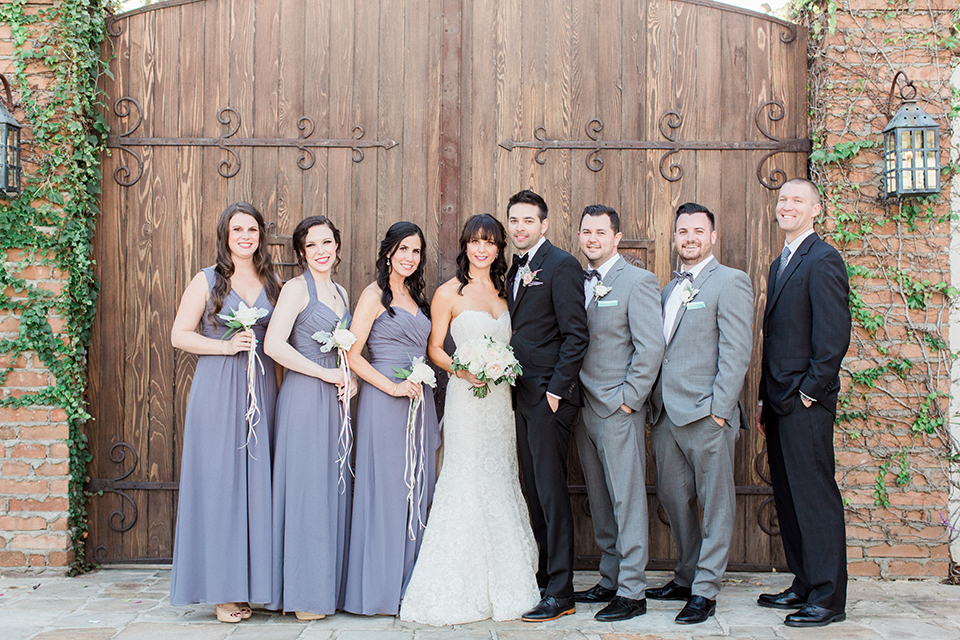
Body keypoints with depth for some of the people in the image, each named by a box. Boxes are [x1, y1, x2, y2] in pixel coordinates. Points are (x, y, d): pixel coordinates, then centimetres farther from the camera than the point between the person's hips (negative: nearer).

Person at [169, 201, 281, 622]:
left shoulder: (272, 284, 13)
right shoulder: (207, 281, 4)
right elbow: (179, 335, 0)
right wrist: (226, 346, -10)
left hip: (261, 391, 3)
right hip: (216, 391, -3)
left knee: (258, 481, 3)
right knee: (219, 480, -3)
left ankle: (257, 582, 11)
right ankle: (225, 589, 4)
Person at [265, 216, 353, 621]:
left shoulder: (341, 292, 16)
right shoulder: (297, 288, -6)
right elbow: (273, 345, -17)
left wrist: (348, 375, 3)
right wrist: (325, 373, -14)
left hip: (333, 399, 7)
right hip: (304, 395, -7)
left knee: (334, 488, 10)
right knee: (307, 489, -3)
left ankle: (329, 585, 19)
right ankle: (305, 594, 7)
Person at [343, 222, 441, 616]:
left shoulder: (416, 296, 16)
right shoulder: (375, 294, -5)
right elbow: (352, 355, -11)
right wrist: (393, 387, -16)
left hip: (419, 401, 7)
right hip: (383, 402, -7)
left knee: (416, 492, 9)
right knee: (385, 491, -3)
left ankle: (408, 584, 18)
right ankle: (380, 587, 7)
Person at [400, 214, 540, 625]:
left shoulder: (503, 290, 13)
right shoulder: (449, 293, -2)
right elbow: (435, 348, -2)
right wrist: (461, 370, -18)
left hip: (501, 397, 5)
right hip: (467, 397, -5)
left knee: (502, 481, 8)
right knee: (469, 482, -4)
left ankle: (503, 587, 18)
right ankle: (461, 591, 6)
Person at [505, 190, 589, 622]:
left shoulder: (561, 266, -9)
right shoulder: (516, 270, 17)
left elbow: (576, 335, -14)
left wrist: (556, 389, -17)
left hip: (549, 396, -8)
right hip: (523, 395, 9)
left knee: (550, 491, -5)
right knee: (534, 491, 12)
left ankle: (560, 594, 2)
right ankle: (544, 576, 22)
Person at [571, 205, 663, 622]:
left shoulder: (639, 281, -7)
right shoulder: (577, 283, 13)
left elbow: (651, 347, -12)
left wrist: (629, 399, -14)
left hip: (618, 411, -7)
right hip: (584, 409, 7)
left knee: (627, 499, -2)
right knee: (600, 501, 13)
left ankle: (632, 592, 4)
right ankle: (610, 581, 23)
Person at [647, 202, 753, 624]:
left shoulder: (730, 282, -3)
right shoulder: (668, 289, 19)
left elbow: (737, 352, -10)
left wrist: (719, 409, -15)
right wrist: (653, 406, 11)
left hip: (706, 415, -7)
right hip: (665, 414, 7)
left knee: (715, 504, 1)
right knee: (673, 499, 13)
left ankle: (705, 591, 6)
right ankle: (686, 578, 26)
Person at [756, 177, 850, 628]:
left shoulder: (822, 260, -10)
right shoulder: (781, 263, 19)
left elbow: (834, 335, -16)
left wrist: (810, 391, -14)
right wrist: (766, 399, 17)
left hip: (806, 403, -9)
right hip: (780, 401, 9)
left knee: (815, 497, -4)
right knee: (788, 497, 13)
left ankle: (827, 599, 3)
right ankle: (804, 585, 23)